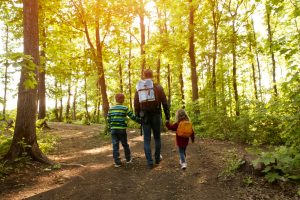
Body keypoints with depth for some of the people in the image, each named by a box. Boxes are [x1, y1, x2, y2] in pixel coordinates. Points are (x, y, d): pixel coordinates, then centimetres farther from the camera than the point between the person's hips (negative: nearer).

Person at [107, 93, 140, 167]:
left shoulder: (111, 109, 7)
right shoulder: (125, 108, -2)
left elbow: (108, 120, 8)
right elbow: (133, 117, -4)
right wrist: (141, 121, 5)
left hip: (113, 129, 2)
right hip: (122, 129, -2)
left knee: (115, 146, 3)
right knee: (125, 145, 13)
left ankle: (117, 162, 3)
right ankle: (128, 159, 26)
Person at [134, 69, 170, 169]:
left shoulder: (138, 88, 6)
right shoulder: (158, 87, -1)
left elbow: (136, 105, 4)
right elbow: (165, 103, -4)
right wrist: (167, 116, 2)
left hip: (144, 117, 1)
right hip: (156, 115, -1)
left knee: (147, 139, 7)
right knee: (157, 137, 16)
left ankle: (150, 162, 5)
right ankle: (157, 158, 29)